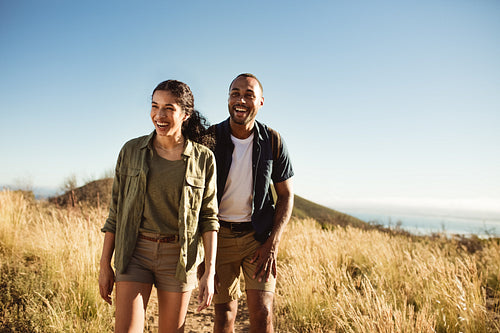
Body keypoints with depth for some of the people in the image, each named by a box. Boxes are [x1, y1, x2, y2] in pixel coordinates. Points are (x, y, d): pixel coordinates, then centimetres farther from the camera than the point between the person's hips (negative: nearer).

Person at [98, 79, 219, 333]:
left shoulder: (203, 159, -2)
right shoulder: (131, 151, 1)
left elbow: (209, 217, 0)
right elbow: (115, 211, 5)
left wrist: (210, 272, -6)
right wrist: (105, 265, 3)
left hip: (179, 257, 0)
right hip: (135, 252, 1)